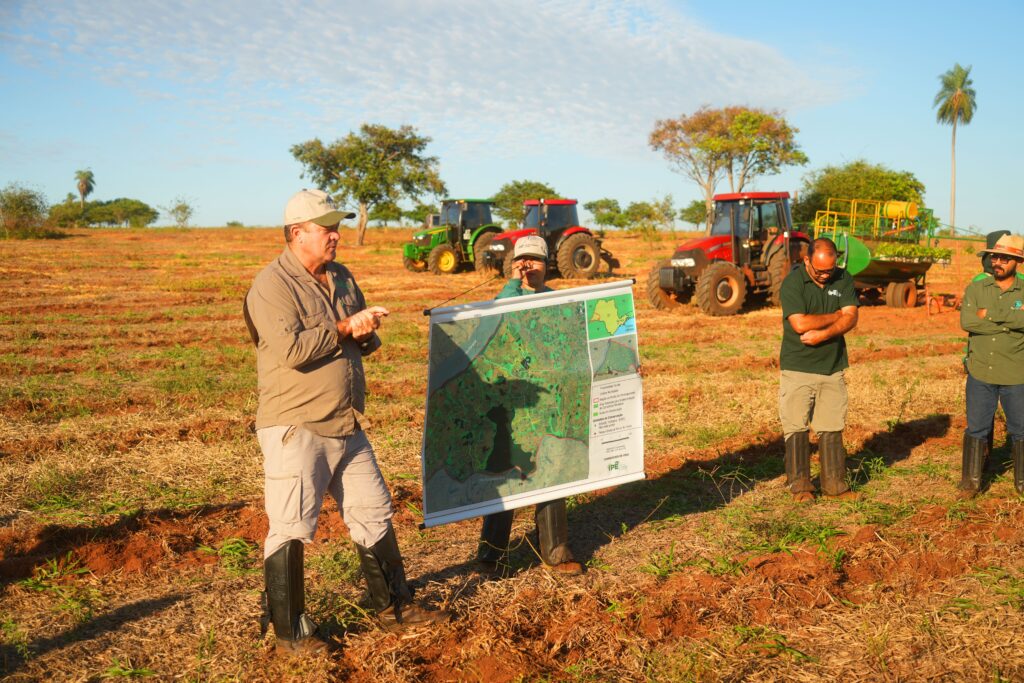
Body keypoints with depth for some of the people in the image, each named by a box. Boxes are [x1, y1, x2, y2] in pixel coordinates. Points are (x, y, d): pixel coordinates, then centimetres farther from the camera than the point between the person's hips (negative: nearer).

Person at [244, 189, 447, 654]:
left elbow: (364, 343, 19)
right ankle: (288, 633, 14)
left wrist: (367, 332, -4)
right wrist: (345, 328, -15)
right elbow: (292, 349, -24)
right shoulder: (272, 285, -11)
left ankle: (394, 608, 30)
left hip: (347, 426, 8)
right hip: (295, 429, -8)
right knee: (291, 530, -1)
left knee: (374, 515, 15)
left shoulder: (342, 279, 13)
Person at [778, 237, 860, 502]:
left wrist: (822, 334, -19)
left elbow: (851, 319, -4)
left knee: (832, 428, 7)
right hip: (798, 368, -4)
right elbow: (800, 323, -20)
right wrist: (836, 316, -7)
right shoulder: (792, 282, -10)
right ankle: (800, 486, 7)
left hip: (833, 367, 4)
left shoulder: (843, 279, 5)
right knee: (797, 428, -1)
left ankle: (835, 485, 15)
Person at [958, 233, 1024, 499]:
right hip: (980, 374, 1)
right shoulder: (975, 289, 2)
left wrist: (991, 314, -18)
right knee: (976, 429, 7)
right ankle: (970, 482, 17)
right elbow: (967, 322, -14)